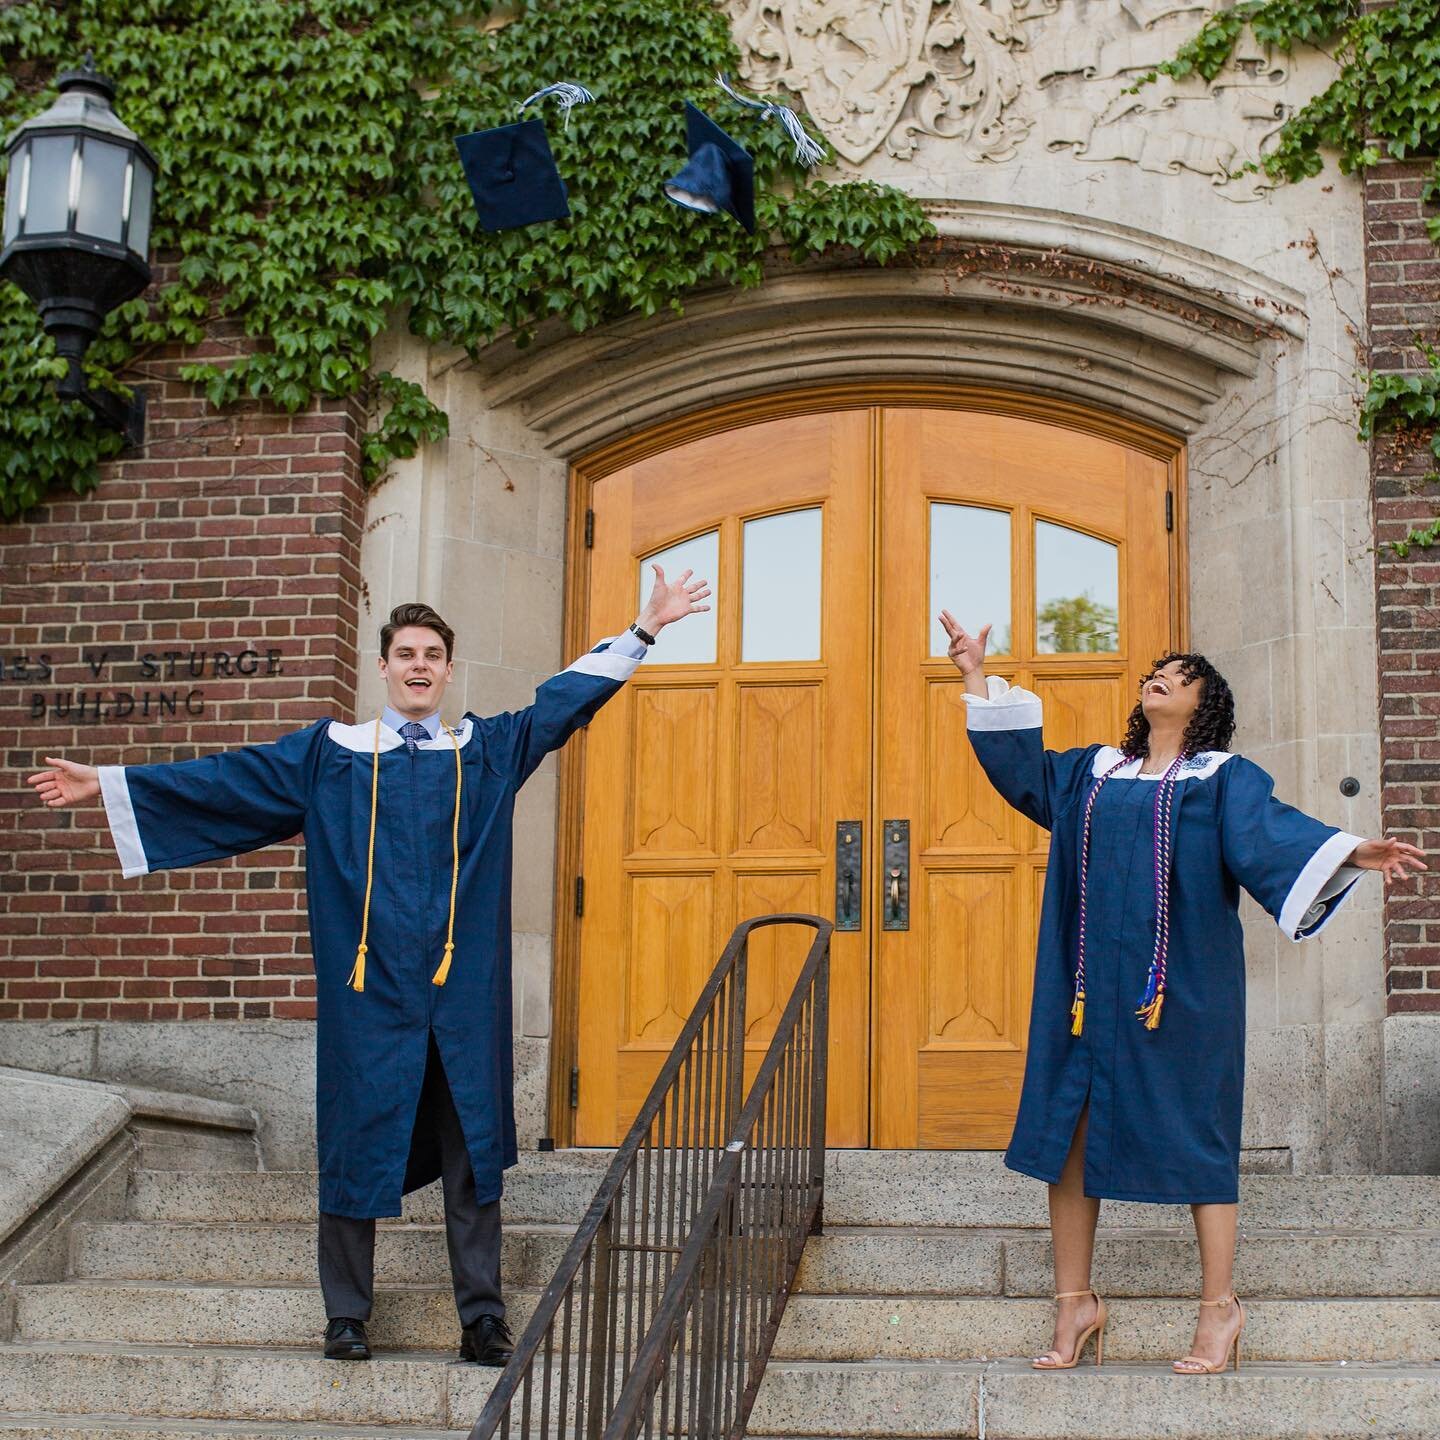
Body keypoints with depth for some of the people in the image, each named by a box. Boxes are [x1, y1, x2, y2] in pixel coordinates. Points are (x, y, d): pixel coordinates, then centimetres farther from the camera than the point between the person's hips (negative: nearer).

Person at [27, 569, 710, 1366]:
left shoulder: (489, 749, 12)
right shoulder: (329, 753, 9)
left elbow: (564, 700, 16)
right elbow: (227, 778, 10)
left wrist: (646, 627, 13)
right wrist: (110, 783, 9)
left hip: (463, 992, 1)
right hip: (368, 989, -1)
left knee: (471, 1148, 2)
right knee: (357, 1143, 3)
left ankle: (482, 1319, 8)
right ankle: (346, 1315, 14)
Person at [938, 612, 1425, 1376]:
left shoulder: (1225, 778, 5)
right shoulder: (1092, 770, 17)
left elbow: (1271, 831, -9)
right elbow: (1019, 765, 23)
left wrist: (1351, 853, -26)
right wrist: (979, 679, 20)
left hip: (1181, 987, -4)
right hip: (1090, 982, 4)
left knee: (1195, 1134, -1)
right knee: (1070, 1128, 2)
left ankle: (1220, 1306, 10)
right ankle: (1075, 1302, 12)